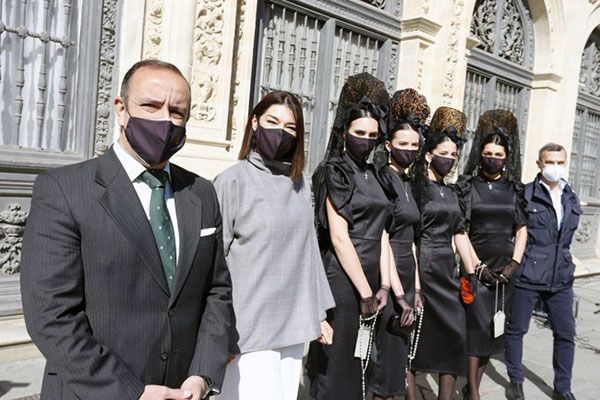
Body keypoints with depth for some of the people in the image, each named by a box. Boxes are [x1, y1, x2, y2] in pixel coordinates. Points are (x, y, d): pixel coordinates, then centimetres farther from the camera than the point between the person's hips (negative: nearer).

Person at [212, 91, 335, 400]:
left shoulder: (300, 183, 8)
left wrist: (319, 313, 14)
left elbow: (308, 251, 12)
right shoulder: (233, 181, -8)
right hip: (250, 328, -5)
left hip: (294, 327, 5)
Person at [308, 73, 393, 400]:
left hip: (369, 278, 7)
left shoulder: (373, 174, 12)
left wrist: (382, 285, 3)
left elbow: (379, 233, 10)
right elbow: (339, 238, -16)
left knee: (358, 364, 17)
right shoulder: (335, 172, -10)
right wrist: (365, 293, -14)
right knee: (337, 366, 3)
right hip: (341, 280, -7)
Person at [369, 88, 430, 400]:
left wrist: (415, 288, 11)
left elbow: (409, 239, 13)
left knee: (403, 350, 16)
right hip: (388, 278, -8)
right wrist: (399, 294, -17)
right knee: (389, 352, 2)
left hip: (407, 275, 8)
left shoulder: (408, 183, 12)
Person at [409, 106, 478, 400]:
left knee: (455, 334, 4)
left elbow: (459, 233, 18)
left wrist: (471, 272, 13)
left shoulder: (451, 193, 15)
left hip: (447, 271, 7)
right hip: (420, 269, -7)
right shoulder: (414, 188, -7)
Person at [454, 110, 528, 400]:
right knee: (477, 327, -5)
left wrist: (514, 264, -2)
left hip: (505, 269, 4)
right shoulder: (467, 185, -2)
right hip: (477, 265, -3)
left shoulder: (514, 188, 8)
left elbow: (522, 229, 10)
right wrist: (478, 266, -10)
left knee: (494, 328, 8)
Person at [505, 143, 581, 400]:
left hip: (561, 278, 5)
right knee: (516, 330, 7)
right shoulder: (525, 195, -8)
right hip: (527, 276, -5)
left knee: (566, 334, 9)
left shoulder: (572, 200, 10)